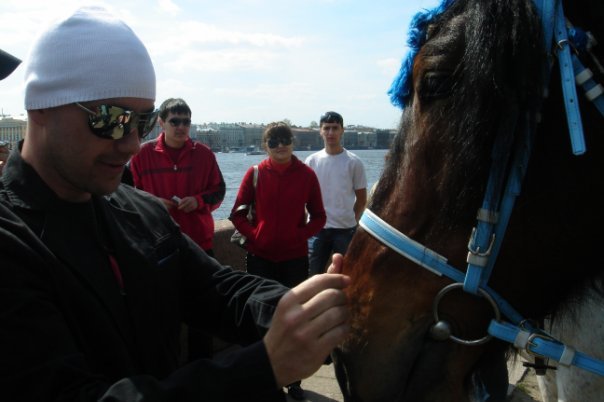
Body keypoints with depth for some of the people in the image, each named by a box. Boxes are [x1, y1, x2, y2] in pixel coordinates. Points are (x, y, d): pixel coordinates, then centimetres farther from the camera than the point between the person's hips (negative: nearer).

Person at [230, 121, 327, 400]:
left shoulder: (306, 174, -2)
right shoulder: (255, 173, -2)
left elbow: (318, 217, 3)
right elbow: (237, 214, 1)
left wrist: (300, 235, -11)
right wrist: (254, 235, -11)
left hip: (295, 257, 0)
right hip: (260, 257, 0)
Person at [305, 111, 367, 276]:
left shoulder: (354, 162, -3)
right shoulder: (311, 161, 3)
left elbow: (362, 198, 3)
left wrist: (352, 221, 2)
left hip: (345, 230, -2)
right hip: (317, 229, 2)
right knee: (314, 276, 10)